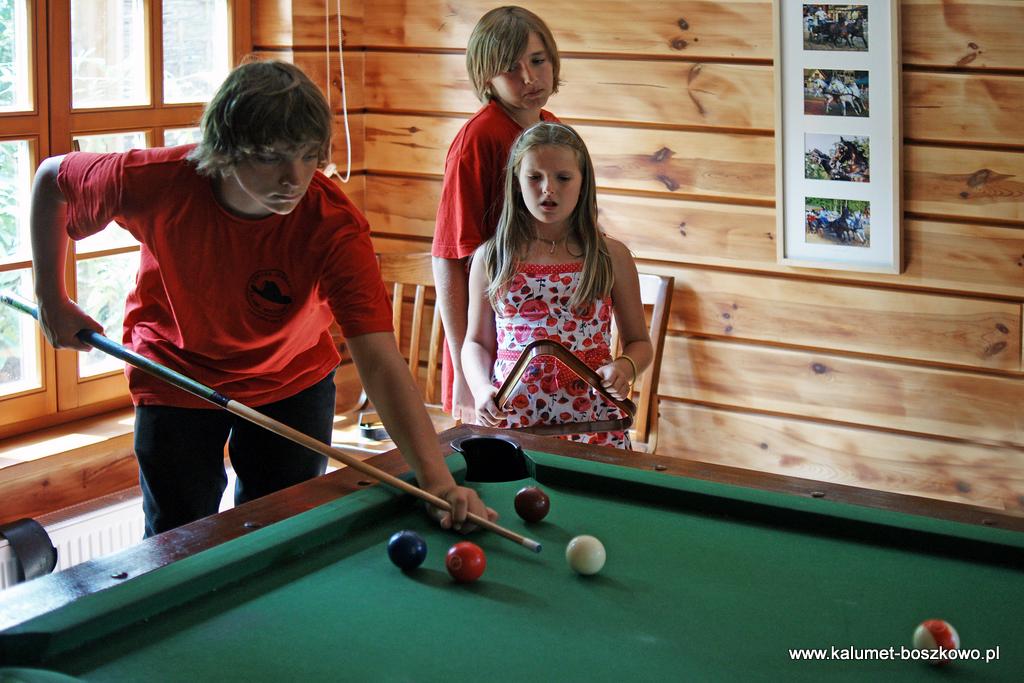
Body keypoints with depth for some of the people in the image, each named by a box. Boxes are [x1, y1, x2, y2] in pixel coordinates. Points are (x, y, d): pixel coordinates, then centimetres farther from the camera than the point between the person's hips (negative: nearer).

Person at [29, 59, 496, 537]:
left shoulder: (336, 228, -32)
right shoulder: (156, 183, -29)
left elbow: (379, 361, -40)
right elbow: (52, 179, -8)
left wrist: (436, 479, -51)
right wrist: (52, 300, -6)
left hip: (293, 382, 0)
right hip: (176, 382, 0)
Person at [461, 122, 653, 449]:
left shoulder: (612, 257, 2)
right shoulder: (491, 258, 3)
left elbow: (640, 343, 9)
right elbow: (477, 342, 10)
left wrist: (624, 368, -14)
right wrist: (481, 389, -10)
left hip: (592, 422, 0)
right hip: (510, 418, 0)